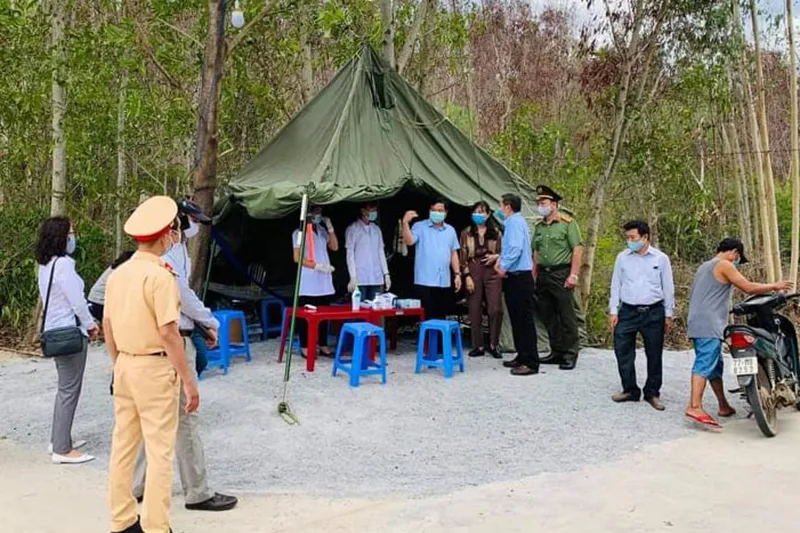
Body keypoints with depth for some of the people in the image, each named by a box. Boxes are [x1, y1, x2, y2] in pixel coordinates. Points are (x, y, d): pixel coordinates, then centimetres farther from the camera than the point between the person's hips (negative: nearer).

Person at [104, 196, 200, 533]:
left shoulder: (118, 273, 6)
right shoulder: (160, 275, -17)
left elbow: (107, 325, 11)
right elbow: (168, 332, -20)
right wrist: (188, 380, -14)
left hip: (125, 366, 8)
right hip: (154, 367, -8)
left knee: (123, 445, 15)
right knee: (159, 451, 0)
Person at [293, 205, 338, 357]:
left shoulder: (322, 230, 14)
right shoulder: (299, 232, -6)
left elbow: (334, 247, 13)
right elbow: (297, 258, -11)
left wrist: (330, 228, 2)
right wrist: (317, 266, -18)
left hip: (324, 282, 6)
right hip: (308, 283, -6)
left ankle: (323, 345, 17)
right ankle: (304, 347, 6)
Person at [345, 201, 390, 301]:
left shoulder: (376, 229, 15)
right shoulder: (352, 229, 1)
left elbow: (381, 252, 16)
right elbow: (350, 254, -3)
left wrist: (386, 274, 9)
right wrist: (353, 277, -10)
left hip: (377, 279, 4)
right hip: (360, 280, -4)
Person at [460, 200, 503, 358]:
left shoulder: (496, 232, 9)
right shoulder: (466, 233, 8)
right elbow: (463, 256, 4)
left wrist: (496, 257, -8)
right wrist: (467, 276, -5)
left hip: (492, 272, 0)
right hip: (473, 272, 0)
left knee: (495, 309, -7)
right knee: (475, 310, 2)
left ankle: (493, 345, 7)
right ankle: (478, 346, 11)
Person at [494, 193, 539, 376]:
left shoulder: (515, 222, -12)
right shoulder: (514, 221, 18)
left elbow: (515, 248, -23)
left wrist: (503, 266, -14)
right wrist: (500, 261, 8)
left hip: (519, 278, -10)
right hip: (514, 277, 10)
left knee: (524, 320, -8)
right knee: (516, 318, 14)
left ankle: (531, 363, -6)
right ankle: (522, 357, 22)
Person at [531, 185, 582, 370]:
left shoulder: (567, 223, -4)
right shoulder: (538, 226, 14)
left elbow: (577, 251, -7)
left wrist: (573, 275, -14)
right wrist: (533, 276, 12)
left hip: (561, 274, -7)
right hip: (543, 275, 7)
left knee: (567, 315, -4)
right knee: (547, 315, 10)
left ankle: (570, 354, 4)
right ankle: (556, 352, 20)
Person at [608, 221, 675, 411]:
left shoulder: (661, 258, 1)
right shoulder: (622, 257, 4)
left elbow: (668, 288, 6)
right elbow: (616, 285, 8)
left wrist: (668, 315, 5)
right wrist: (613, 311, 3)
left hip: (654, 312, -1)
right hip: (628, 311, 1)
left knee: (654, 355, 5)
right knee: (623, 352, -2)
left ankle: (652, 393, 18)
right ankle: (630, 390, 12)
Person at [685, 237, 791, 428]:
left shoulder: (704, 267, 24)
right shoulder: (725, 265, -4)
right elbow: (748, 287, -9)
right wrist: (774, 286, 5)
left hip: (697, 325, 10)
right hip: (709, 326, -10)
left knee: (715, 365, 13)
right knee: (705, 364, -17)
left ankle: (724, 406, 18)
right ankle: (695, 406, -26)